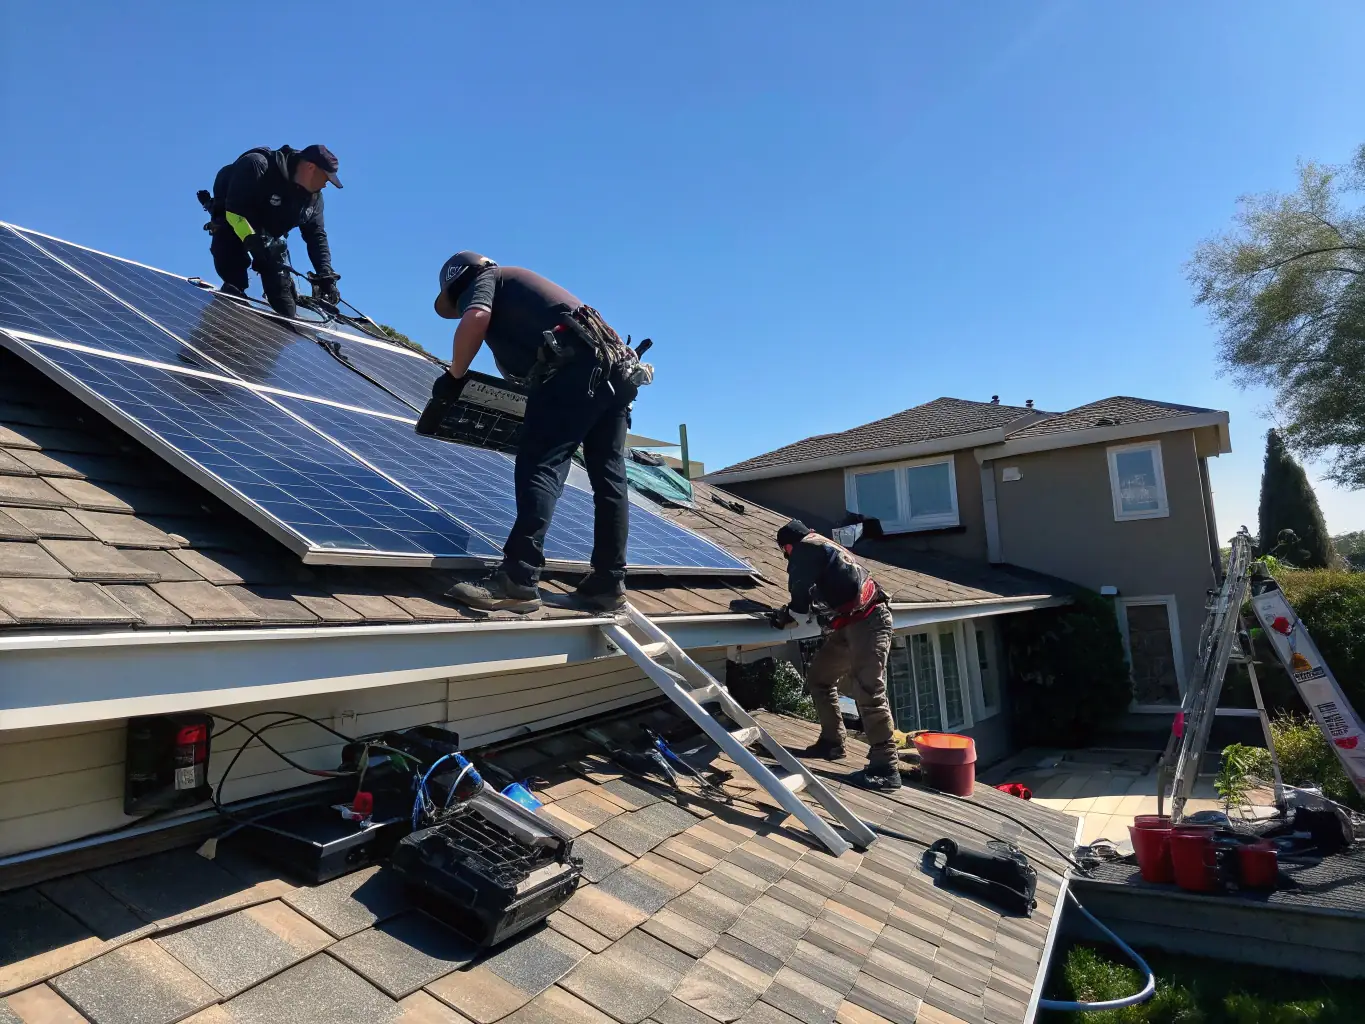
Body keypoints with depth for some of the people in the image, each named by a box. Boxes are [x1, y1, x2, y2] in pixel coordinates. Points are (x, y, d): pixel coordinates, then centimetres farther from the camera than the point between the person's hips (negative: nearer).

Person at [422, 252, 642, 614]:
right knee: (608, 476, 5)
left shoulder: (483, 278, 15)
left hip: (575, 364, -9)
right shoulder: (520, 283, 39)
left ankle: (518, 581, -22)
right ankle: (609, 583, 8)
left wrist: (453, 378, 0)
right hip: (617, 366, 9)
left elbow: (476, 318, -9)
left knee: (539, 466, -14)